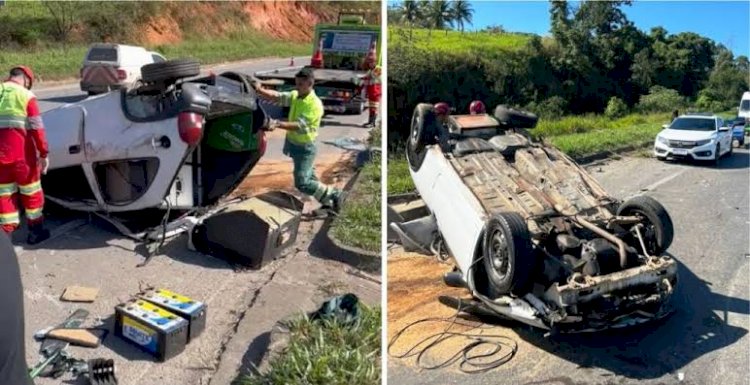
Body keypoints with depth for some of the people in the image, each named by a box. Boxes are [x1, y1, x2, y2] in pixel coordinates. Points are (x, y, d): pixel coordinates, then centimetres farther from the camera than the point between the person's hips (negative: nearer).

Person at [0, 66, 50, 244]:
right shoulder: (26, 95, -7)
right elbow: (37, 128, -11)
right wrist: (43, 153, -6)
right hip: (21, 153, -4)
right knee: (30, 191, 12)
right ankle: (35, 230, 21)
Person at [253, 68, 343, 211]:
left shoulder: (315, 104, -23)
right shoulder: (295, 96, 1)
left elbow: (300, 125, -32)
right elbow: (277, 97, -8)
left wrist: (278, 124, -43)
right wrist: (261, 90, -26)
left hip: (305, 148, -8)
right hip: (293, 144, 8)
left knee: (302, 183, -10)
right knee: (309, 178, 19)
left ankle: (334, 194, 6)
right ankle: (327, 203, 34)